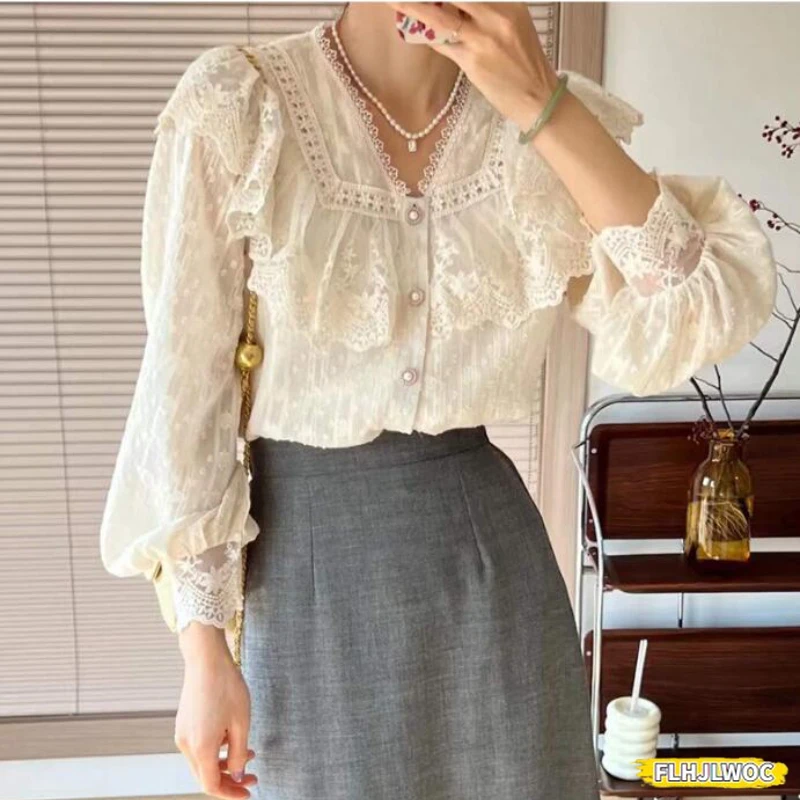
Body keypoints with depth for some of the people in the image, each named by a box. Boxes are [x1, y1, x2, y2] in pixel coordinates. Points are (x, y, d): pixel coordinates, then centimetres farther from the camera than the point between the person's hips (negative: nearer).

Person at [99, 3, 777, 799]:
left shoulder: (549, 117, -2)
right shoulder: (233, 107, -10)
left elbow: (713, 314, -13)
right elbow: (184, 391, -8)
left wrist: (541, 106, -20)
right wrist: (202, 648, -8)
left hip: (492, 550, 3)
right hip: (311, 556, -2)